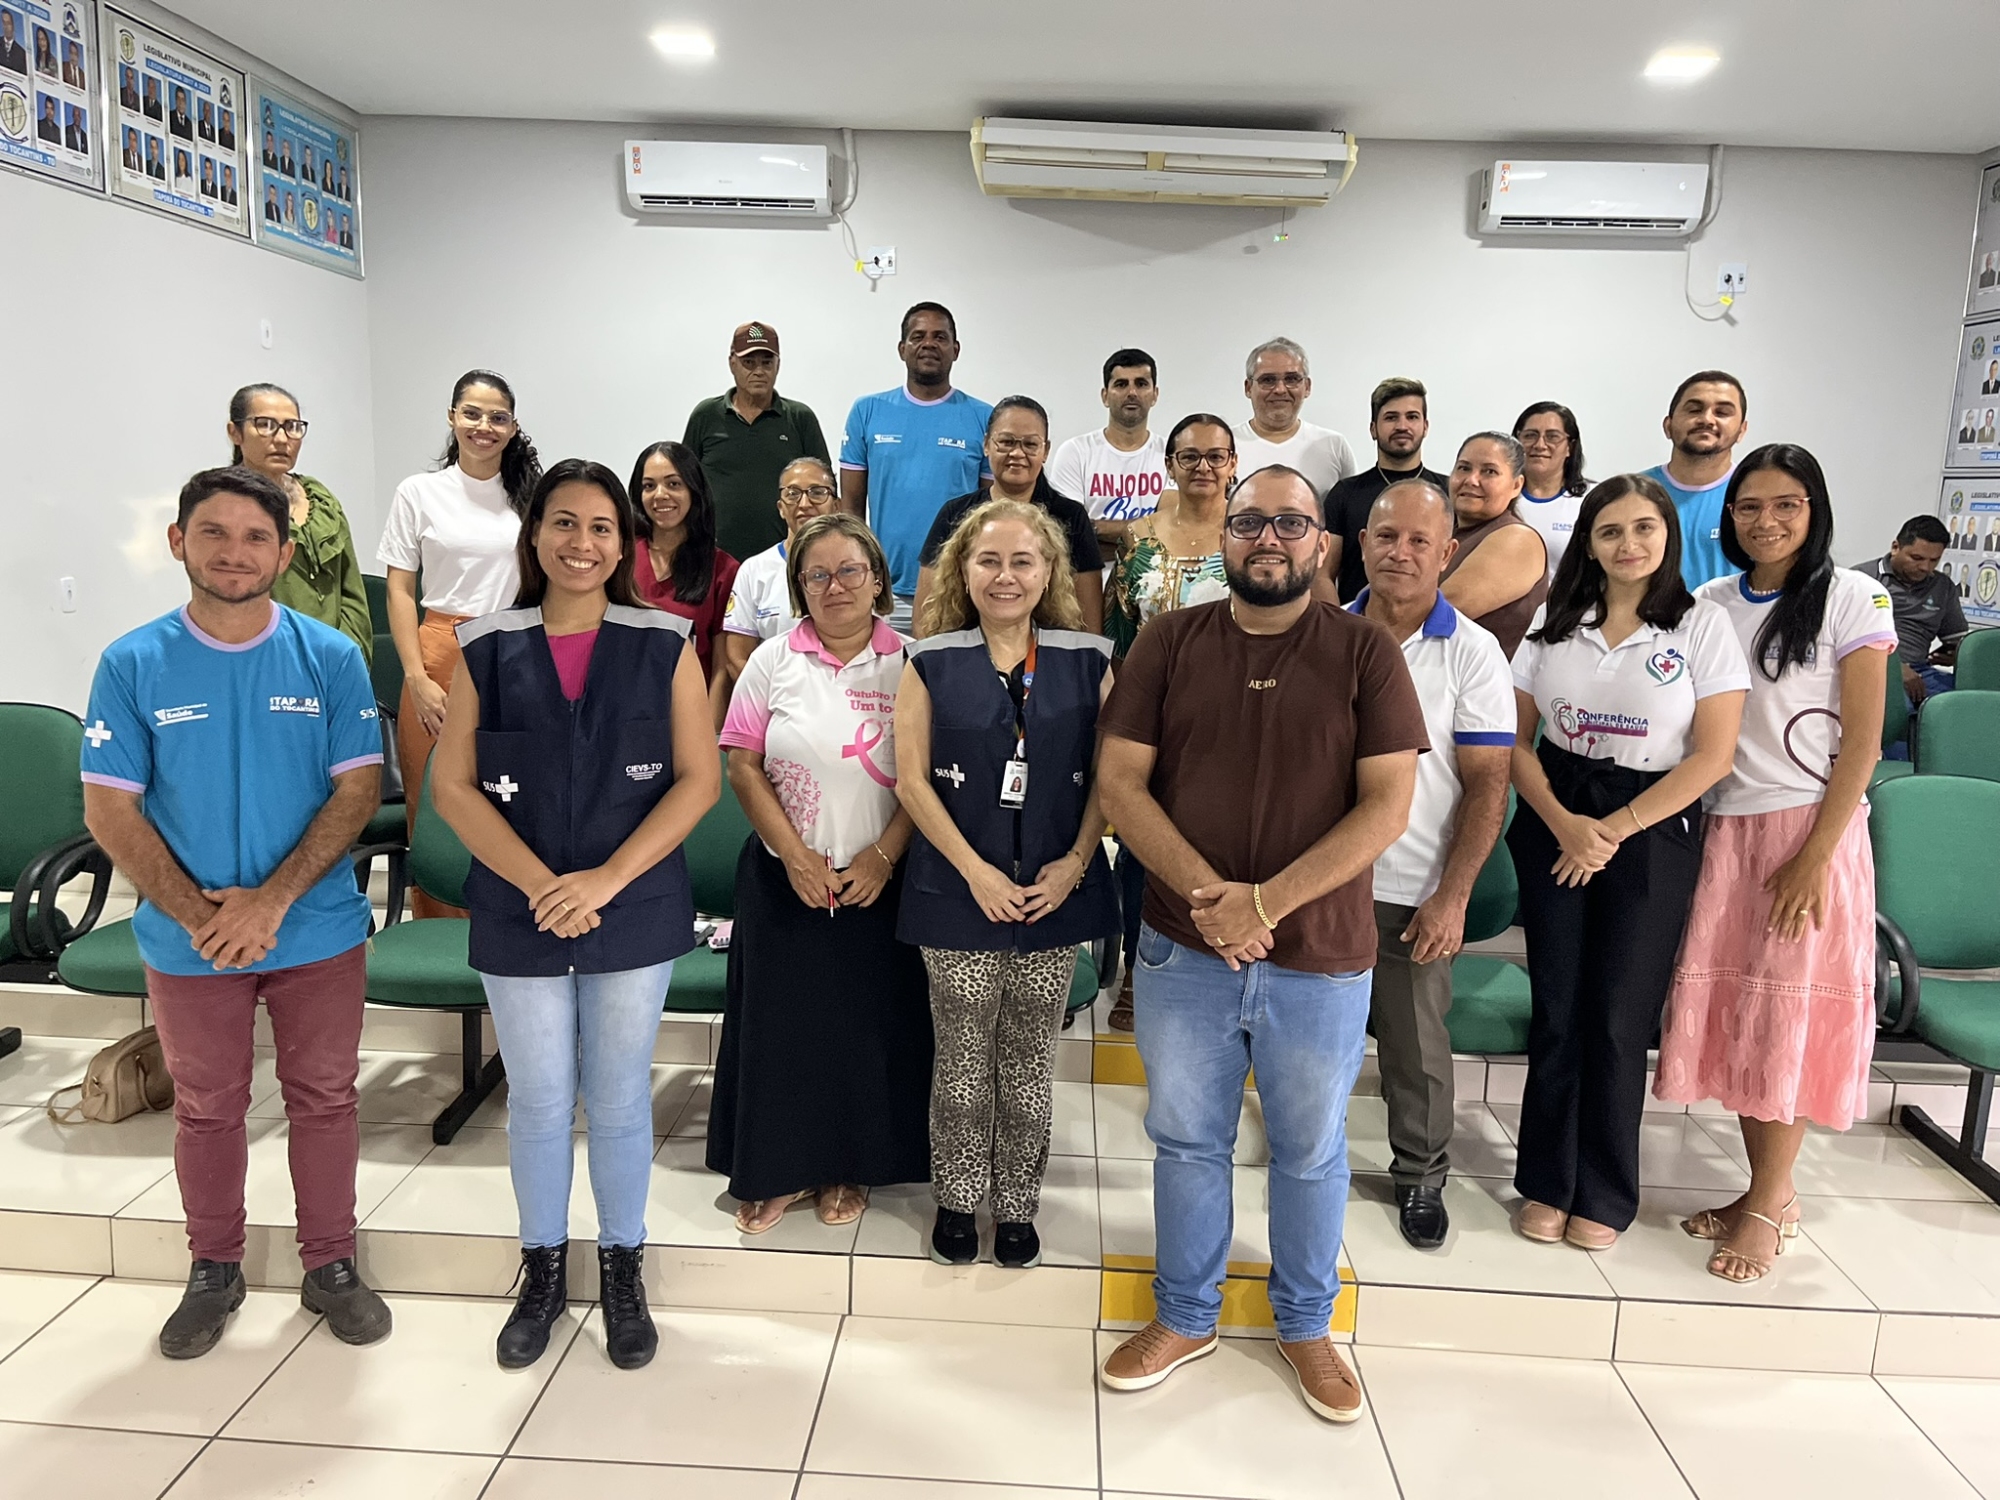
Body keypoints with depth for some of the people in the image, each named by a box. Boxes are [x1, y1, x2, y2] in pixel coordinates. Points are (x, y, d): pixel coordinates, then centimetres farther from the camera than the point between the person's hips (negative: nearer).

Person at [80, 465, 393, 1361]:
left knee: (325, 1098, 11)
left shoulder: (330, 656, -6)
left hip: (318, 932, 0)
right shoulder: (133, 665, -5)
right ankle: (213, 1271, 35)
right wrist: (197, 914, -15)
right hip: (187, 942, 1)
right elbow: (110, 810, -5)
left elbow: (358, 790, -8)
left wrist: (271, 900, -16)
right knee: (206, 1110, 16)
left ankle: (330, 1266, 28)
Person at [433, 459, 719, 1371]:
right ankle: (542, 1272, 33)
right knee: (538, 1102, 11)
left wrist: (606, 879, -15)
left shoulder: (664, 645, -2)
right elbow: (454, 787, -1)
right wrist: (539, 885, -14)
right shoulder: (487, 649, 1)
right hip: (518, 917, 1)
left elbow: (699, 780, -5)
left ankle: (622, 1273, 31)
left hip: (635, 913, -1)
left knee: (620, 1099, 10)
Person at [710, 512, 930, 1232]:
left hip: (878, 882, 0)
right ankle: (780, 1169, 26)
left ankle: (849, 1168, 28)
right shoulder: (774, 660, 1)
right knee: (777, 1021, 7)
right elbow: (743, 766, -2)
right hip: (784, 879, 1)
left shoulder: (908, 665, -2)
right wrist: (796, 856, -9)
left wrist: (881, 856, -12)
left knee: (866, 1025, 8)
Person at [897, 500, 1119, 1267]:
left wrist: (1075, 863, -10)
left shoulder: (1088, 660, 2)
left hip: (1057, 894, 1)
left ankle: (1017, 1205, 29)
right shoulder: (932, 662, -1)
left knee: (1029, 1063, 12)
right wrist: (976, 871, -12)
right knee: (962, 1062, 10)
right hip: (957, 894, -1)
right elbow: (912, 780, -5)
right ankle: (956, 1201, 30)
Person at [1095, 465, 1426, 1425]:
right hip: (1182, 950, 1)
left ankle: (1305, 1324, 39)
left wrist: (1263, 901, -18)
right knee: (1186, 1140, 16)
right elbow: (1120, 782, -4)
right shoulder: (1170, 642, 1)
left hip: (1321, 962, -1)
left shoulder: (1365, 654, -3)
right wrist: (1204, 896, -16)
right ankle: (1184, 1317, 37)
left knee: (1310, 1150, 16)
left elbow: (1387, 805, -10)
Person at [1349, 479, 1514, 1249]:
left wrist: (1452, 897, -11)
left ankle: (1421, 1177, 33)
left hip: (1415, 893, -2)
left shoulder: (1472, 653, -5)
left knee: (1417, 1047, 11)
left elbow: (1487, 785, -6)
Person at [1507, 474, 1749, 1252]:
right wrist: (1563, 822, -12)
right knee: (1557, 1007, 7)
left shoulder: (1703, 626, -3)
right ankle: (1548, 1180, 21)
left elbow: (1711, 756, -8)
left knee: (1618, 1016, 4)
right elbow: (1517, 739, 3)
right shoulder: (1554, 624, 5)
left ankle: (1604, 1192, 21)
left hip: (1652, 832, -2)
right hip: (1554, 824, 2)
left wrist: (1614, 830, -13)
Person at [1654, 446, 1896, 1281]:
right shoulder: (1711, 605, 9)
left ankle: (1767, 1207, 12)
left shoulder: (1852, 599, -3)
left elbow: (1862, 741, -7)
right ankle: (1770, 1190, 20)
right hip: (1727, 829, 4)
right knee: (1731, 1011, 4)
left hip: (1812, 830, -4)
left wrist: (1815, 856, -14)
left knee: (1789, 1012, 0)